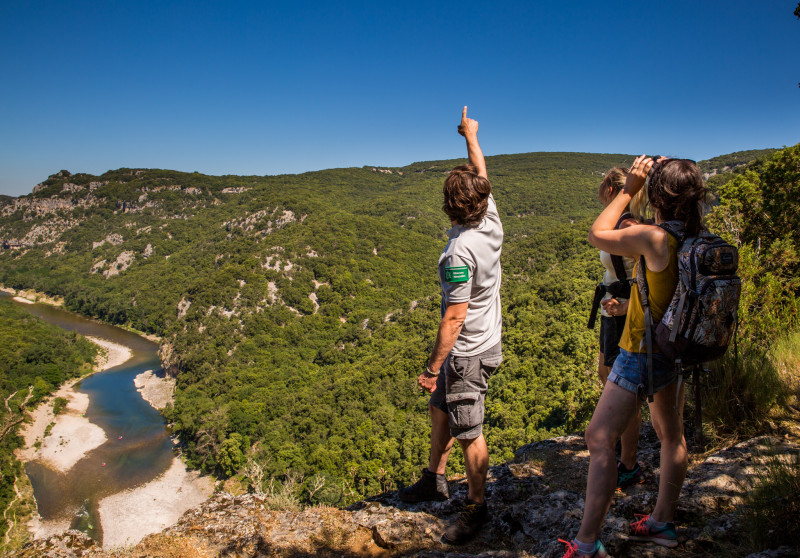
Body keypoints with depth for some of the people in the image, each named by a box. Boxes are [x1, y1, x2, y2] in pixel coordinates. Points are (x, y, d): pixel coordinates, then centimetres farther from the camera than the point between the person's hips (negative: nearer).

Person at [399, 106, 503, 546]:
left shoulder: (460, 250, -27)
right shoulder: (490, 220, -2)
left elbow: (454, 318, -27)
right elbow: (481, 175, 17)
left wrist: (433, 368, -20)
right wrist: (471, 137, 31)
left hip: (468, 352, -10)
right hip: (480, 343, 10)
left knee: (468, 434, 5)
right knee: (440, 410, 23)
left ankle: (477, 507, 22)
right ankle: (434, 480, 41)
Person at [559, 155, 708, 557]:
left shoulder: (654, 238, -24)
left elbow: (597, 235, -12)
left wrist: (629, 189, -5)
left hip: (643, 354, -9)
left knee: (599, 438, -5)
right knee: (670, 434, 20)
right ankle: (662, 523, 37)